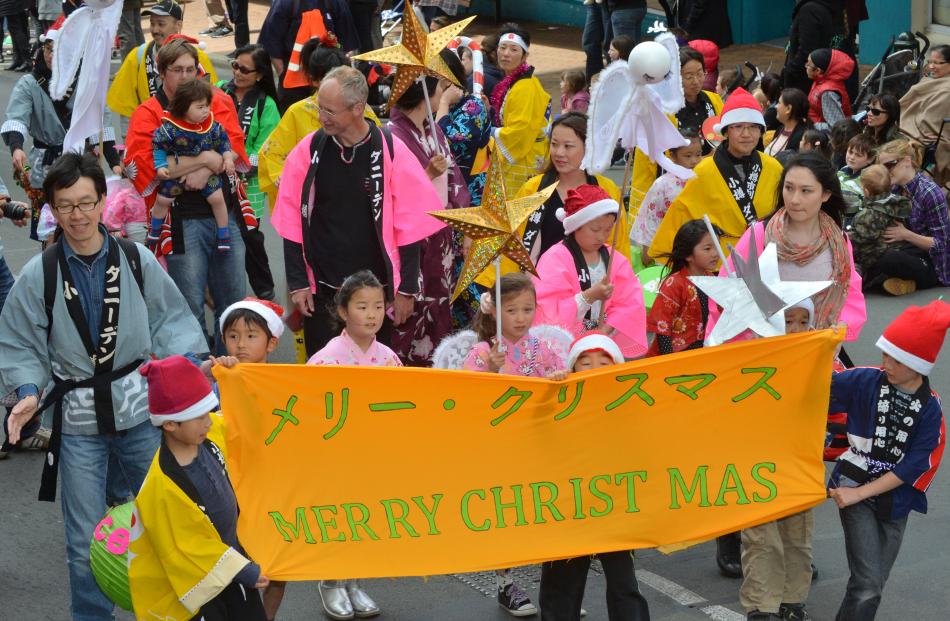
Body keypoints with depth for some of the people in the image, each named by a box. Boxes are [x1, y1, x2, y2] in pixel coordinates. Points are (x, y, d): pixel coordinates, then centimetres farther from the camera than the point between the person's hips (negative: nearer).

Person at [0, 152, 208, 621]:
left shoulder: (137, 261, -5)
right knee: (86, 542, 6)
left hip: (139, 411, 1)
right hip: (77, 420, -1)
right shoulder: (38, 275, -7)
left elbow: (171, 321, 3)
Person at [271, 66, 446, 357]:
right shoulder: (308, 150, -2)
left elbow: (409, 225, -3)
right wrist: (298, 283, -1)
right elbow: (291, 222, 3)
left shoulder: (390, 152, -7)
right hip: (321, 289, 1)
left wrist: (406, 289, -3)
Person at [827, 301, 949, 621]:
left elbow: (913, 468, -8)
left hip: (895, 504, 2)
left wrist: (859, 493, -13)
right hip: (854, 492, -2)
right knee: (868, 588, -15)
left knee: (872, 588, 10)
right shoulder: (866, 381, -7)